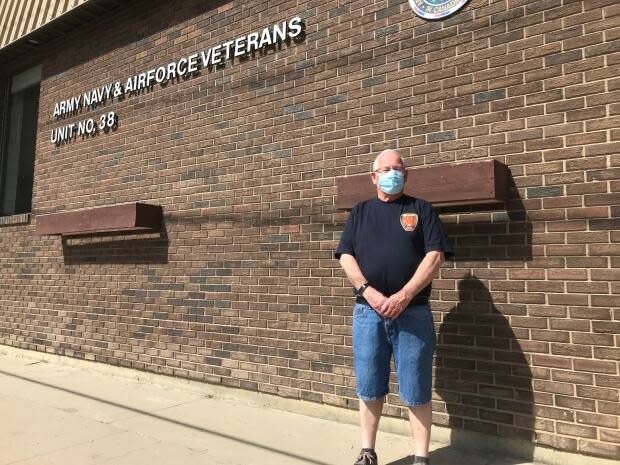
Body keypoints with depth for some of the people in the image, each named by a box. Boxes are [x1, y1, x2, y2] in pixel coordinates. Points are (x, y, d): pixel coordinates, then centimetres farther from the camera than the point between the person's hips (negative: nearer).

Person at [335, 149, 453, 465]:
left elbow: (435, 256, -3)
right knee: (369, 389, 9)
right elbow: (346, 257, 5)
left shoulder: (421, 209, 8)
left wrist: (404, 295, -14)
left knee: (416, 391, 3)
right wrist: (369, 292, -11)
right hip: (368, 312, 2)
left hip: (413, 313, -1)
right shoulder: (360, 212, 14)